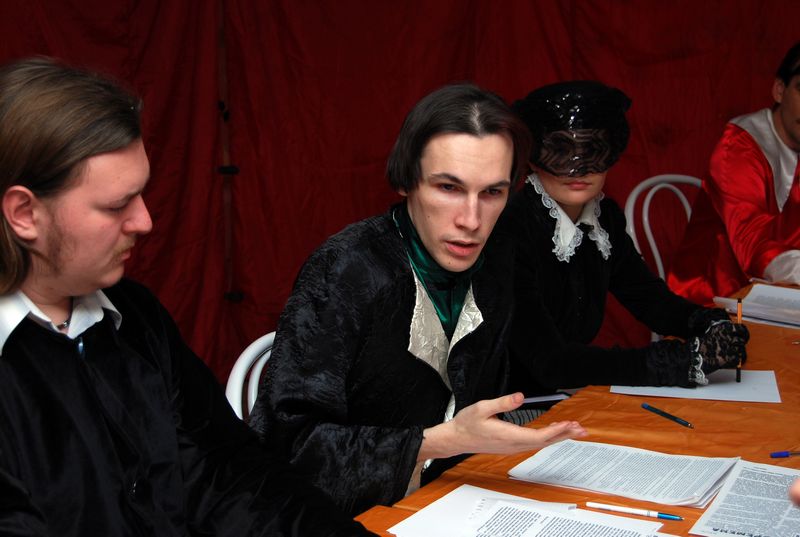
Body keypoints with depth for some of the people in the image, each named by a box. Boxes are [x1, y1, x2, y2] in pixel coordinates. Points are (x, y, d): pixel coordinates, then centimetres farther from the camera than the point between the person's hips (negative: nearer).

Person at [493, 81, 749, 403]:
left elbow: (647, 295, 13)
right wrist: (687, 360, -30)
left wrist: (710, 325, -9)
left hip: (574, 393, 8)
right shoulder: (511, 229, -23)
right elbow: (550, 361, -27)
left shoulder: (604, 216, 2)